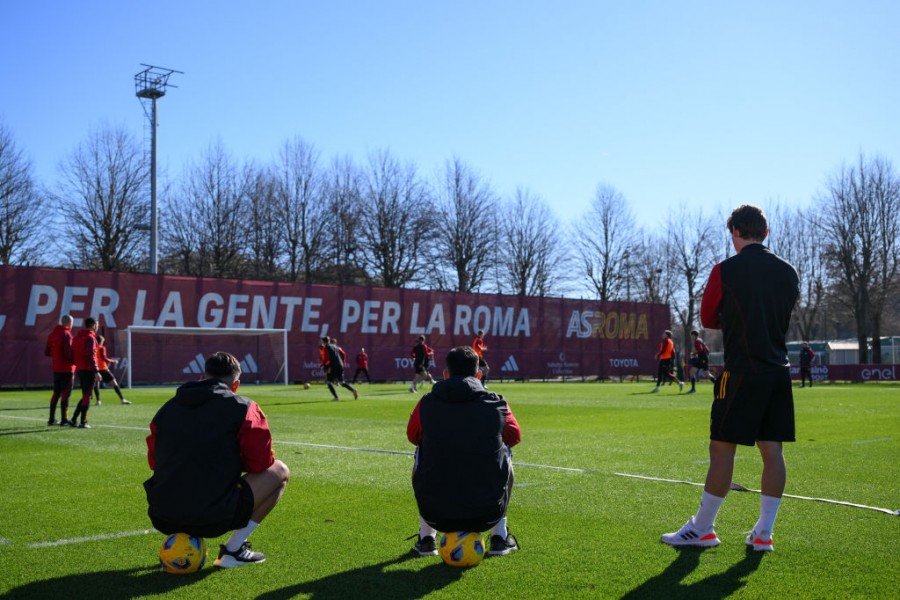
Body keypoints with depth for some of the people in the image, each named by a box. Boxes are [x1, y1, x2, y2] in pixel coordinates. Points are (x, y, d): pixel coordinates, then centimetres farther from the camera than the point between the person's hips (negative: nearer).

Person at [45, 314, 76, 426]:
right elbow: (68, 353, -20)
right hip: (66, 369, -8)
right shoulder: (66, 334, -14)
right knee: (65, 394, -4)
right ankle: (64, 420, -3)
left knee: (56, 393, 14)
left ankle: (52, 419, 16)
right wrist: (76, 361, -5)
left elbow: (46, 352, 12)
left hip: (56, 368, 8)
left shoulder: (52, 334, 11)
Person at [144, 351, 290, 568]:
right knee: (279, 471, 13)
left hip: (163, 520, 6)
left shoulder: (167, 408, 12)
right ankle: (234, 549, 8)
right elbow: (261, 462, 0)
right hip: (212, 519, -6)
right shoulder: (243, 407, -3)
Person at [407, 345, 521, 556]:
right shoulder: (497, 405, -2)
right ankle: (499, 537, 29)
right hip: (487, 515, 0)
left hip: (436, 516, 1)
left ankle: (426, 538, 32)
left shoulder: (427, 404, -2)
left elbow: (413, 436, 18)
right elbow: (515, 436, 16)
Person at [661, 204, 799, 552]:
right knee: (772, 451, 6)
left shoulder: (726, 270, -7)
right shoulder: (788, 272, 8)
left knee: (722, 448, 0)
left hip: (741, 373, -5)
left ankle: (702, 529, 8)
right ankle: (763, 533, 11)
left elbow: (707, 319, 3)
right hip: (779, 371, 6)